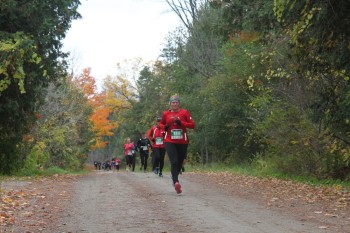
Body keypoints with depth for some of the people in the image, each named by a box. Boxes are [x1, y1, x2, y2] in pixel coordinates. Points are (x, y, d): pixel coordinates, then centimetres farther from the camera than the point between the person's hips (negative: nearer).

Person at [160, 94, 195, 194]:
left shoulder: (184, 112, 0)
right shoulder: (166, 114, 4)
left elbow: (192, 125, -3)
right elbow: (161, 123, 20)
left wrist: (181, 123, -17)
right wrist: (165, 127, -3)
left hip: (182, 142, 1)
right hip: (170, 142, -1)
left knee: (180, 162, 12)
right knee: (174, 162, -16)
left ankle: (175, 179, 38)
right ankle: (176, 182, -26)